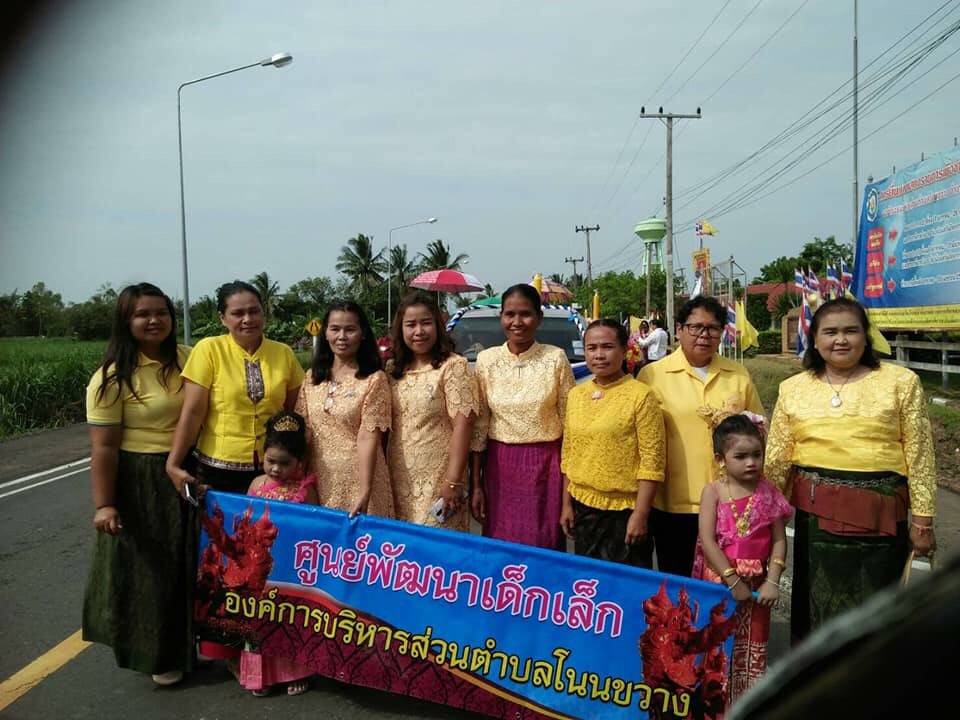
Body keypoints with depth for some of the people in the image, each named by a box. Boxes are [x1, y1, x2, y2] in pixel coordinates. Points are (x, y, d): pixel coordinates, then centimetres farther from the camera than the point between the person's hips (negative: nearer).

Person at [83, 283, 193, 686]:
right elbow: (103, 447, -15)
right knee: (147, 569, 7)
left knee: (188, 565, 17)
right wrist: (104, 504, -17)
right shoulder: (113, 377, -14)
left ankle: (187, 641, 38)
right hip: (139, 484, -5)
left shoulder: (186, 359, 2)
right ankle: (156, 654, 26)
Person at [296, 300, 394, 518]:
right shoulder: (312, 377, 7)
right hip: (320, 478, 4)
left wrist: (364, 491, -21)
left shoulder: (374, 379, -8)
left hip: (356, 478, -4)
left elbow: (368, 438, -14)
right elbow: (302, 430, 8)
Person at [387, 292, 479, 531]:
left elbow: (463, 424, -14)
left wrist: (453, 481, -19)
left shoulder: (452, 366, -9)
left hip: (437, 478, -6)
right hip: (399, 479, 6)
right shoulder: (395, 370, 9)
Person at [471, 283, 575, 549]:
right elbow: (478, 427, 3)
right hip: (499, 465, 2)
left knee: (544, 548, 4)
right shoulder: (486, 360, 0)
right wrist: (476, 485, 2)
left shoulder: (556, 358, -4)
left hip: (545, 466, -1)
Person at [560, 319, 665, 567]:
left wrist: (640, 514, -15)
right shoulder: (576, 395, 6)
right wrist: (566, 503, 10)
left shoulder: (641, 396, -11)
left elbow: (652, 460, -13)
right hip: (583, 507, 5)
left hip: (624, 509, -5)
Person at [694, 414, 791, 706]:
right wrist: (733, 581, -15)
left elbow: (779, 540, 0)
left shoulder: (768, 493, -1)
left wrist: (772, 581, -9)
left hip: (755, 585, 2)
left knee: (752, 649, 11)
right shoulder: (713, 492, -7)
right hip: (719, 582, -2)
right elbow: (707, 541, -13)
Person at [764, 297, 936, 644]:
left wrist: (922, 520, -1)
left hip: (878, 515, -2)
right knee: (815, 607, 11)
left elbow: (919, 456, 0)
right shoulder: (793, 389, 5)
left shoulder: (900, 382, -1)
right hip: (816, 512, 2)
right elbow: (777, 459, 8)